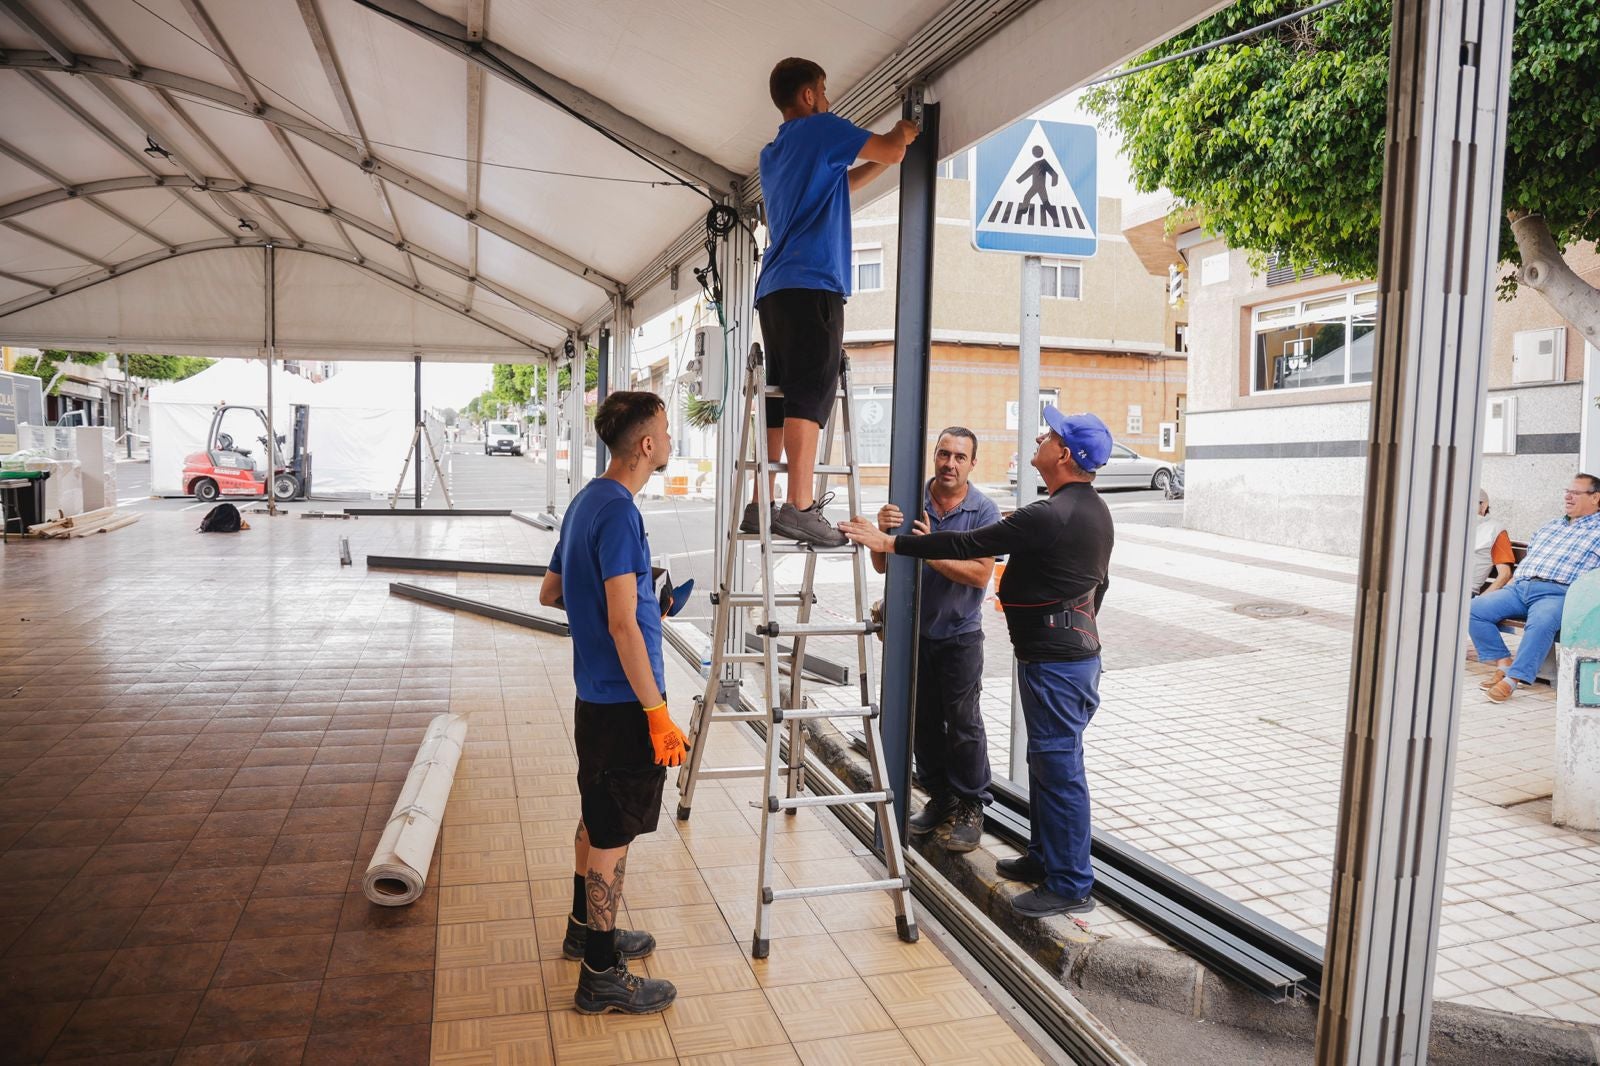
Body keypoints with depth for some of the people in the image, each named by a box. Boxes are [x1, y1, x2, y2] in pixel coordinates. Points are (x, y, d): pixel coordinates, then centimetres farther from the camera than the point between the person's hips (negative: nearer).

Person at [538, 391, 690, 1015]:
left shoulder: (585, 501, 9)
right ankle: (602, 977, 14)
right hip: (624, 702, -9)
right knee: (614, 834, 2)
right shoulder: (618, 511, -21)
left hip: (594, 696, 10)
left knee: (597, 819, 22)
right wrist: (658, 715, -23)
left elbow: (550, 593, 19)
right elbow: (622, 625, -25)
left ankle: (585, 930, 39)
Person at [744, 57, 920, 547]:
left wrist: (889, 150, 34)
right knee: (810, 396, -15)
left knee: (778, 399, 6)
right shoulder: (822, 128, 4)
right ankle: (799, 508, -22)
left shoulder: (773, 153, 28)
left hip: (774, 287, 8)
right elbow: (892, 152, 4)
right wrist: (899, 135, 26)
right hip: (812, 284, -8)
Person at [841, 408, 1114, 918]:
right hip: (1078, 645, 10)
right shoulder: (1095, 511, 9)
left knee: (1059, 766, -1)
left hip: (1053, 660, -10)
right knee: (1049, 761, 19)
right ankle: (1044, 857, 33)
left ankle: (1071, 884, 10)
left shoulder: (1049, 516, -23)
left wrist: (889, 542, -15)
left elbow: (966, 545, -22)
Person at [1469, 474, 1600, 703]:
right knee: (1476, 608, -17)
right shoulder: (1549, 526, 30)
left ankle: (1514, 678, -32)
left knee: (1541, 622, -38)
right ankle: (1503, 663, -10)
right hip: (1519, 587, 6)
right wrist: (1499, 593, 20)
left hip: (1557, 593, -6)